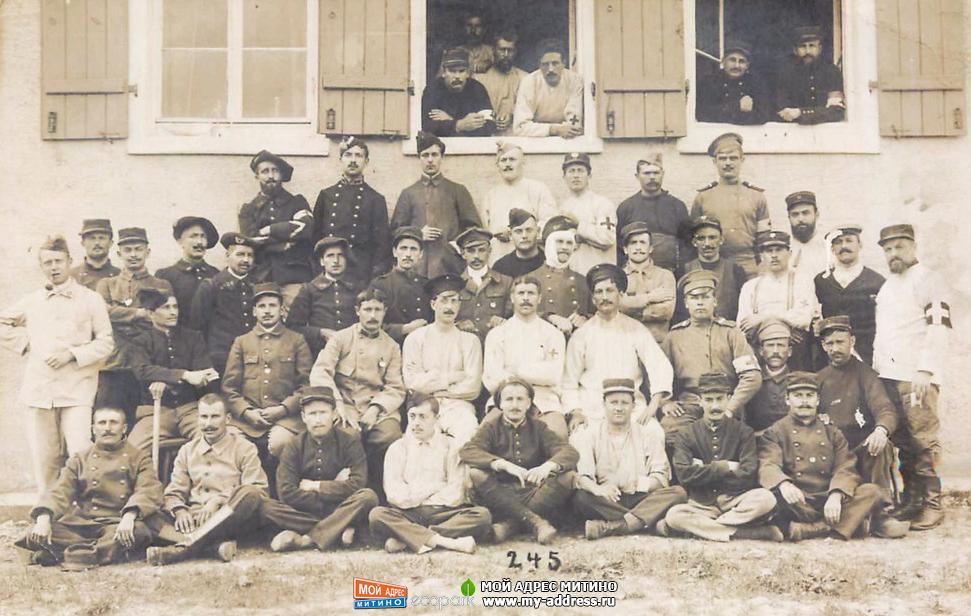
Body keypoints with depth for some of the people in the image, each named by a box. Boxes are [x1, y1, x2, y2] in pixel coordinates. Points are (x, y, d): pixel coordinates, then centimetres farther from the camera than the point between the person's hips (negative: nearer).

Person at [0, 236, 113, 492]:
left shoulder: (90, 299, 4)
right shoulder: (31, 302, 13)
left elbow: (105, 343, 2)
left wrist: (72, 355, -10)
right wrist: (26, 344, 8)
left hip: (77, 388, -3)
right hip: (39, 388, 3)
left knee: (81, 455, -13)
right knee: (43, 457, 6)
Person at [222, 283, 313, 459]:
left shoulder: (297, 341, 13)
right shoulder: (241, 342, 19)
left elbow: (306, 385, 7)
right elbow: (229, 386, 13)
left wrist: (283, 409, -8)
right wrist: (246, 412, -4)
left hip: (285, 417, -2)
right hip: (246, 417, 2)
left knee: (278, 444, -32)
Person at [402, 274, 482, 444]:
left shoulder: (470, 340, 10)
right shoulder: (415, 338, 9)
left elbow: (473, 387, 0)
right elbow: (412, 382, -2)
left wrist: (432, 387, -1)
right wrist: (453, 377, -2)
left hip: (457, 405, 1)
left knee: (470, 432, -31)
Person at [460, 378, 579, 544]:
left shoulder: (538, 428, 10)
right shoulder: (491, 427, 5)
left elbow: (570, 452, -5)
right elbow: (467, 451, -15)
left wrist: (548, 466, -29)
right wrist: (505, 465, -31)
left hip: (534, 493, 2)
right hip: (500, 495, -1)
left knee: (569, 476, -21)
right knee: (475, 474, -27)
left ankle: (511, 524, -30)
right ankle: (535, 521, -34)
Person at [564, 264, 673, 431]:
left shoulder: (636, 331, 7)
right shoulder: (581, 335, 8)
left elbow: (660, 368, -3)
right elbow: (569, 383, 9)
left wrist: (653, 405, -18)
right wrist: (576, 412, -8)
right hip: (591, 412, -1)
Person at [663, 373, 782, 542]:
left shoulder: (743, 432, 7)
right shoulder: (686, 435, 8)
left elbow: (747, 476, -6)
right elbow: (684, 474, -8)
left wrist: (704, 471, -5)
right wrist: (724, 467, -7)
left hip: (736, 502, 0)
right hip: (701, 505, 0)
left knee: (766, 499, -30)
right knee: (673, 515, -32)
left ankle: (700, 526, -24)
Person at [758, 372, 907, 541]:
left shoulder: (832, 432, 18)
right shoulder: (775, 432, 8)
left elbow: (845, 469, 6)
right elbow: (768, 467, -9)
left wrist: (836, 495, -16)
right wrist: (784, 484, -32)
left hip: (829, 502, 3)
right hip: (798, 504, -3)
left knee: (871, 492, -20)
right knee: (775, 497, -36)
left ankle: (808, 529, -33)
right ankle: (854, 522, -28)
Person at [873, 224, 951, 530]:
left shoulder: (928, 279, -2)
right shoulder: (887, 286, 21)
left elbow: (939, 327, -12)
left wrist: (925, 370, -19)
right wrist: (875, 369, 16)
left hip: (917, 377, -7)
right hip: (887, 376, 7)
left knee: (923, 441, -6)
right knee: (903, 443, 9)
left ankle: (932, 506, 1)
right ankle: (910, 501, 16)